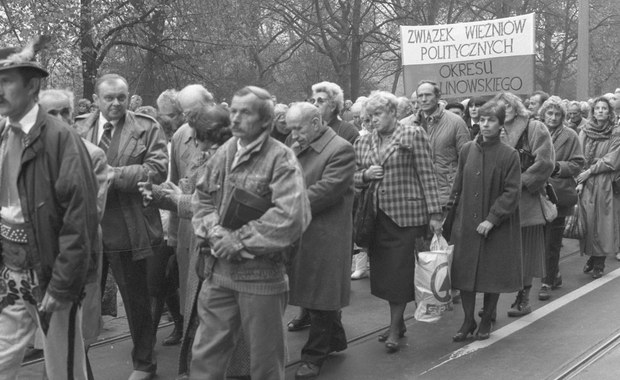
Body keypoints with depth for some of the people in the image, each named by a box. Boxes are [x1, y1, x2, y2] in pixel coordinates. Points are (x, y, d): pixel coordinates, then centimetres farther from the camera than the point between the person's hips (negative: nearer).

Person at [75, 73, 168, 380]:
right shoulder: (78, 128, 8)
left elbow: (158, 169, -13)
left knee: (137, 300, 12)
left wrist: (114, 174, -20)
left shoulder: (146, 128, -2)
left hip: (127, 230, -3)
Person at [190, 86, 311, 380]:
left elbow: (291, 216, -22)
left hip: (262, 274, -5)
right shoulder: (223, 153, 7)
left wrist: (239, 239, -18)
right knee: (205, 354, 12)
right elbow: (201, 198, 12)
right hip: (219, 269, 5)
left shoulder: (281, 159, -12)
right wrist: (213, 230, -8)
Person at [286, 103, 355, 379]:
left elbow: (327, 189, -21)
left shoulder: (340, 149, -13)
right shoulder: (297, 148, 12)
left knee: (321, 295, 3)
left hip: (324, 236, -8)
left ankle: (314, 356, 15)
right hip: (300, 233, 8)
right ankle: (335, 340, 35)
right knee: (314, 292, 16)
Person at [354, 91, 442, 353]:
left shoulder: (413, 135, -1)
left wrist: (434, 213, -10)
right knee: (383, 270, 8)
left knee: (400, 271, -1)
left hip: (406, 214, -5)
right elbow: (354, 178, 17)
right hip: (377, 216, 5)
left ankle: (395, 328, 10)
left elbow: (427, 175, -5)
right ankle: (398, 322, 25)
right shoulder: (363, 142, 12)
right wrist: (365, 175, -6)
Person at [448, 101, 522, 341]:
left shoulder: (509, 155, -8)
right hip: (466, 223, 3)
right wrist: (453, 205, 5)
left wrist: (492, 219, -17)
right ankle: (468, 321, 20)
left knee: (493, 274, 7)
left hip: (497, 225, -3)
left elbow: (512, 192, -11)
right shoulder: (467, 150, 3)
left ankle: (486, 321, 25)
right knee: (464, 272, 5)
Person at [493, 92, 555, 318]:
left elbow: (545, 163, -10)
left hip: (527, 199, -4)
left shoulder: (535, 129, -1)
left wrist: (521, 181, -12)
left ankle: (523, 299, 12)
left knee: (526, 252, 2)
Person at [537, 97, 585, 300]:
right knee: (541, 238, 11)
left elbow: (577, 165, -2)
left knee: (552, 241, -1)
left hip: (558, 193, -3)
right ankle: (555, 275, 29)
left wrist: (557, 166, -17)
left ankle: (548, 282, 7)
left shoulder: (569, 136, -1)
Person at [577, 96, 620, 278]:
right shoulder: (584, 133, 7)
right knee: (588, 221, 3)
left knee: (603, 223, 0)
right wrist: (579, 180, -8)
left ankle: (599, 263, 10)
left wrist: (589, 172, -11)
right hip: (586, 185, 2)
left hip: (605, 186, -2)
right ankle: (592, 257, 19)